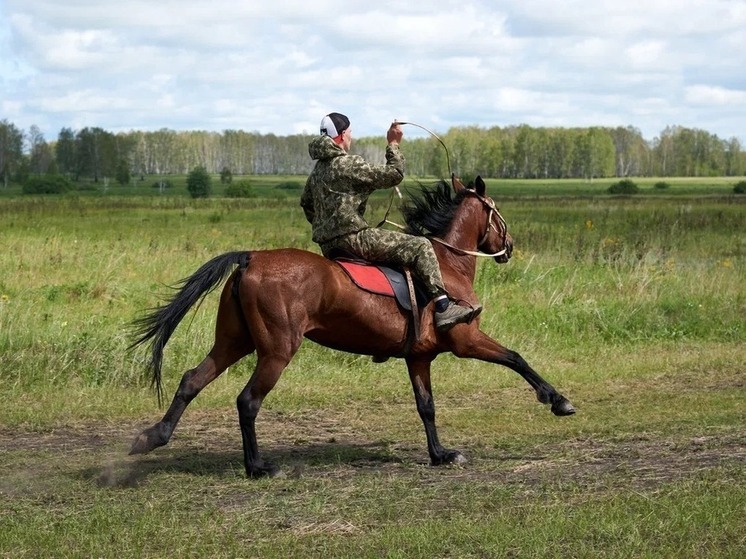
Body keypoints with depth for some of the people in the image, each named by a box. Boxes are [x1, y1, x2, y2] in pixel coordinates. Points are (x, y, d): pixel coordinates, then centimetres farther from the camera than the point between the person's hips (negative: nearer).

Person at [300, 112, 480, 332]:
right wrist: (393, 145, -1)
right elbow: (393, 174, -10)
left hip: (328, 246, 10)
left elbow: (306, 204, 30)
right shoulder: (350, 164, -12)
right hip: (353, 238, -9)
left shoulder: (317, 170, 16)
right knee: (419, 246, -9)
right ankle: (443, 307, -17)